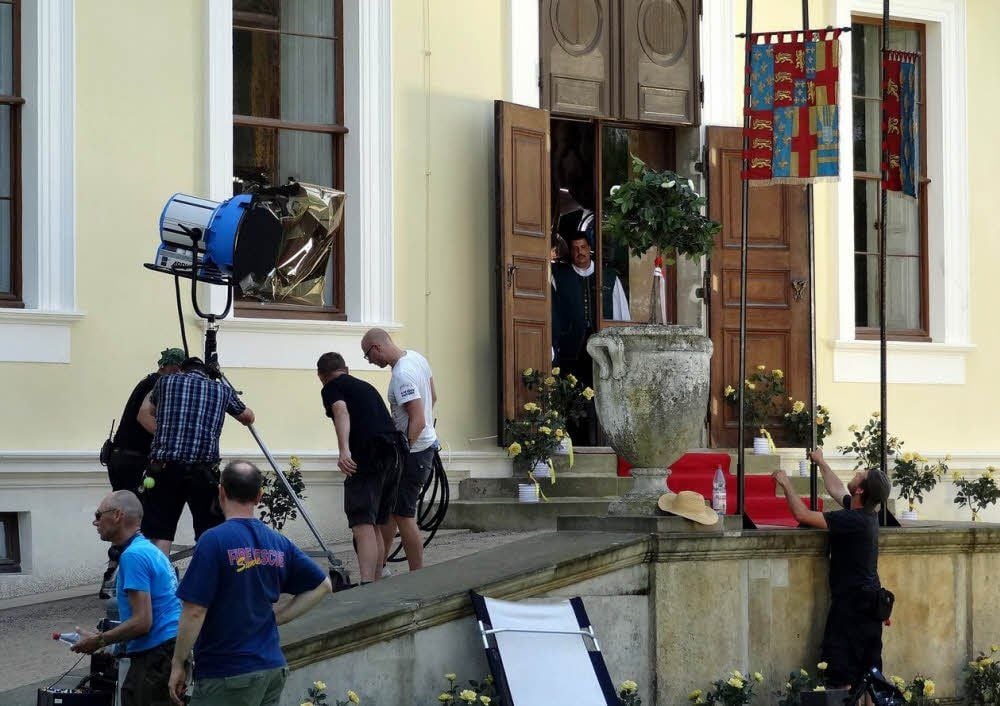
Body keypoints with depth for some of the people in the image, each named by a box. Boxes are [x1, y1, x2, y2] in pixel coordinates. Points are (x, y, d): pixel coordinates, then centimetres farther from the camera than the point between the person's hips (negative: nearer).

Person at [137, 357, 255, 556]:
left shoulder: (167, 382, 14)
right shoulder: (223, 390, 15)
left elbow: (144, 414, 28)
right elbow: (248, 418, 34)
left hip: (164, 467, 0)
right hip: (204, 470, 0)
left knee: (159, 538, 2)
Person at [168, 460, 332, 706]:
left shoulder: (214, 541, -12)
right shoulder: (278, 543, 8)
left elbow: (194, 611, -15)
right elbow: (322, 585, 17)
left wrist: (178, 664, -5)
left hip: (226, 676, -7)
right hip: (273, 668, 7)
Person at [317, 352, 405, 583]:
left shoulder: (332, 388, 7)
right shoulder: (366, 386, 30)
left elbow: (341, 412, -14)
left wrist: (344, 450, -28)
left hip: (369, 456, -8)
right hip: (395, 454, 8)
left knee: (363, 525, -16)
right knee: (376, 526, 18)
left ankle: (366, 585, -32)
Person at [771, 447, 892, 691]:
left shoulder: (852, 520, -21)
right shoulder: (867, 513, 6)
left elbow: (802, 514, -21)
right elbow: (836, 489, 27)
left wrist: (786, 484, -7)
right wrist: (821, 463, 39)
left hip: (851, 602, -9)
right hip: (870, 600, 9)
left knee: (839, 672, -9)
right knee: (868, 670, 11)